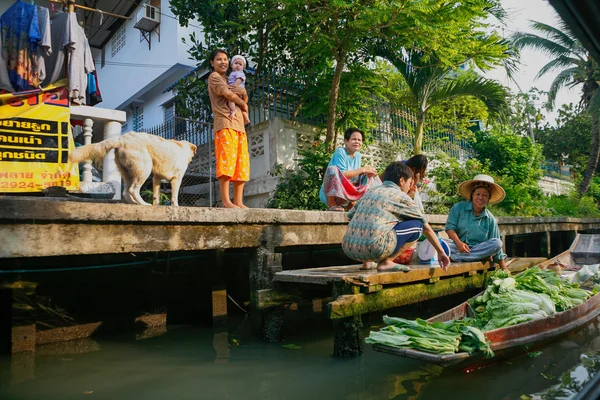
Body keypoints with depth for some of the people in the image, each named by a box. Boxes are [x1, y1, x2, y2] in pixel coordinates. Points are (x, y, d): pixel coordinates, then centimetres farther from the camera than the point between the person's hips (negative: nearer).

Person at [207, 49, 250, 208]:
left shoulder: (230, 80, 29)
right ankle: (226, 201, -17)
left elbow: (244, 99, 25)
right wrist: (243, 104, 7)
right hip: (225, 123, -8)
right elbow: (228, 94, -9)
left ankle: (238, 201, 1)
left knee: (241, 165, 1)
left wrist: (243, 92, 3)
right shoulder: (214, 76, 6)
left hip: (239, 124, 8)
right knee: (226, 161, -15)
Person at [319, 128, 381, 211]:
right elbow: (341, 174, -23)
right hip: (330, 194, -7)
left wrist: (367, 173, -14)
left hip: (346, 194, 7)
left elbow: (356, 177, 6)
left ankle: (350, 206, 3)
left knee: (371, 178, 7)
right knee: (333, 169, -33)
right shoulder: (340, 152, -13)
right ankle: (332, 205, -21)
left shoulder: (358, 156, 9)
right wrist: (363, 169, -20)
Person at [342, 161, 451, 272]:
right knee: (417, 225, 9)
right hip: (373, 248, -7)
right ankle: (386, 262, 3)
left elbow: (350, 215, 25)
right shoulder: (401, 197, 8)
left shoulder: (370, 192, 22)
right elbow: (427, 228, 15)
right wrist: (441, 252, 27)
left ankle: (367, 262, 19)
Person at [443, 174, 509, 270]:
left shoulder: (490, 220, 8)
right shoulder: (459, 207, 1)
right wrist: (459, 243, -25)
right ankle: (482, 256, -30)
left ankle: (455, 257, -31)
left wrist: (504, 268, 2)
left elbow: (496, 248, 8)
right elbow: (450, 227, -7)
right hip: (457, 246, -3)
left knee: (497, 242, -25)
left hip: (478, 249, 3)